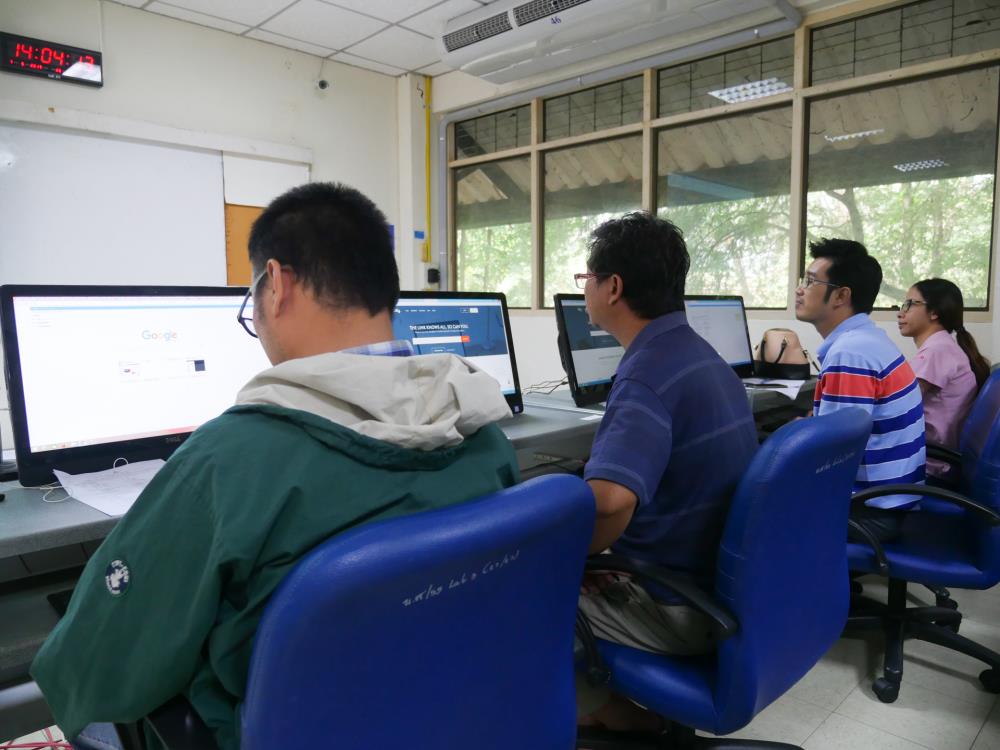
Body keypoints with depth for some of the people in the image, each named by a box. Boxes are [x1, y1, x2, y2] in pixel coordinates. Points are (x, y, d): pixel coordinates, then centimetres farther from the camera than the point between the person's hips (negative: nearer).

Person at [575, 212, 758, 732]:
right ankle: (629, 712, 21)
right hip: (727, 585, 9)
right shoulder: (698, 354, 7)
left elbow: (609, 502, -41)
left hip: (683, 608, -9)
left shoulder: (648, 372, -25)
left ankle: (623, 719, 14)